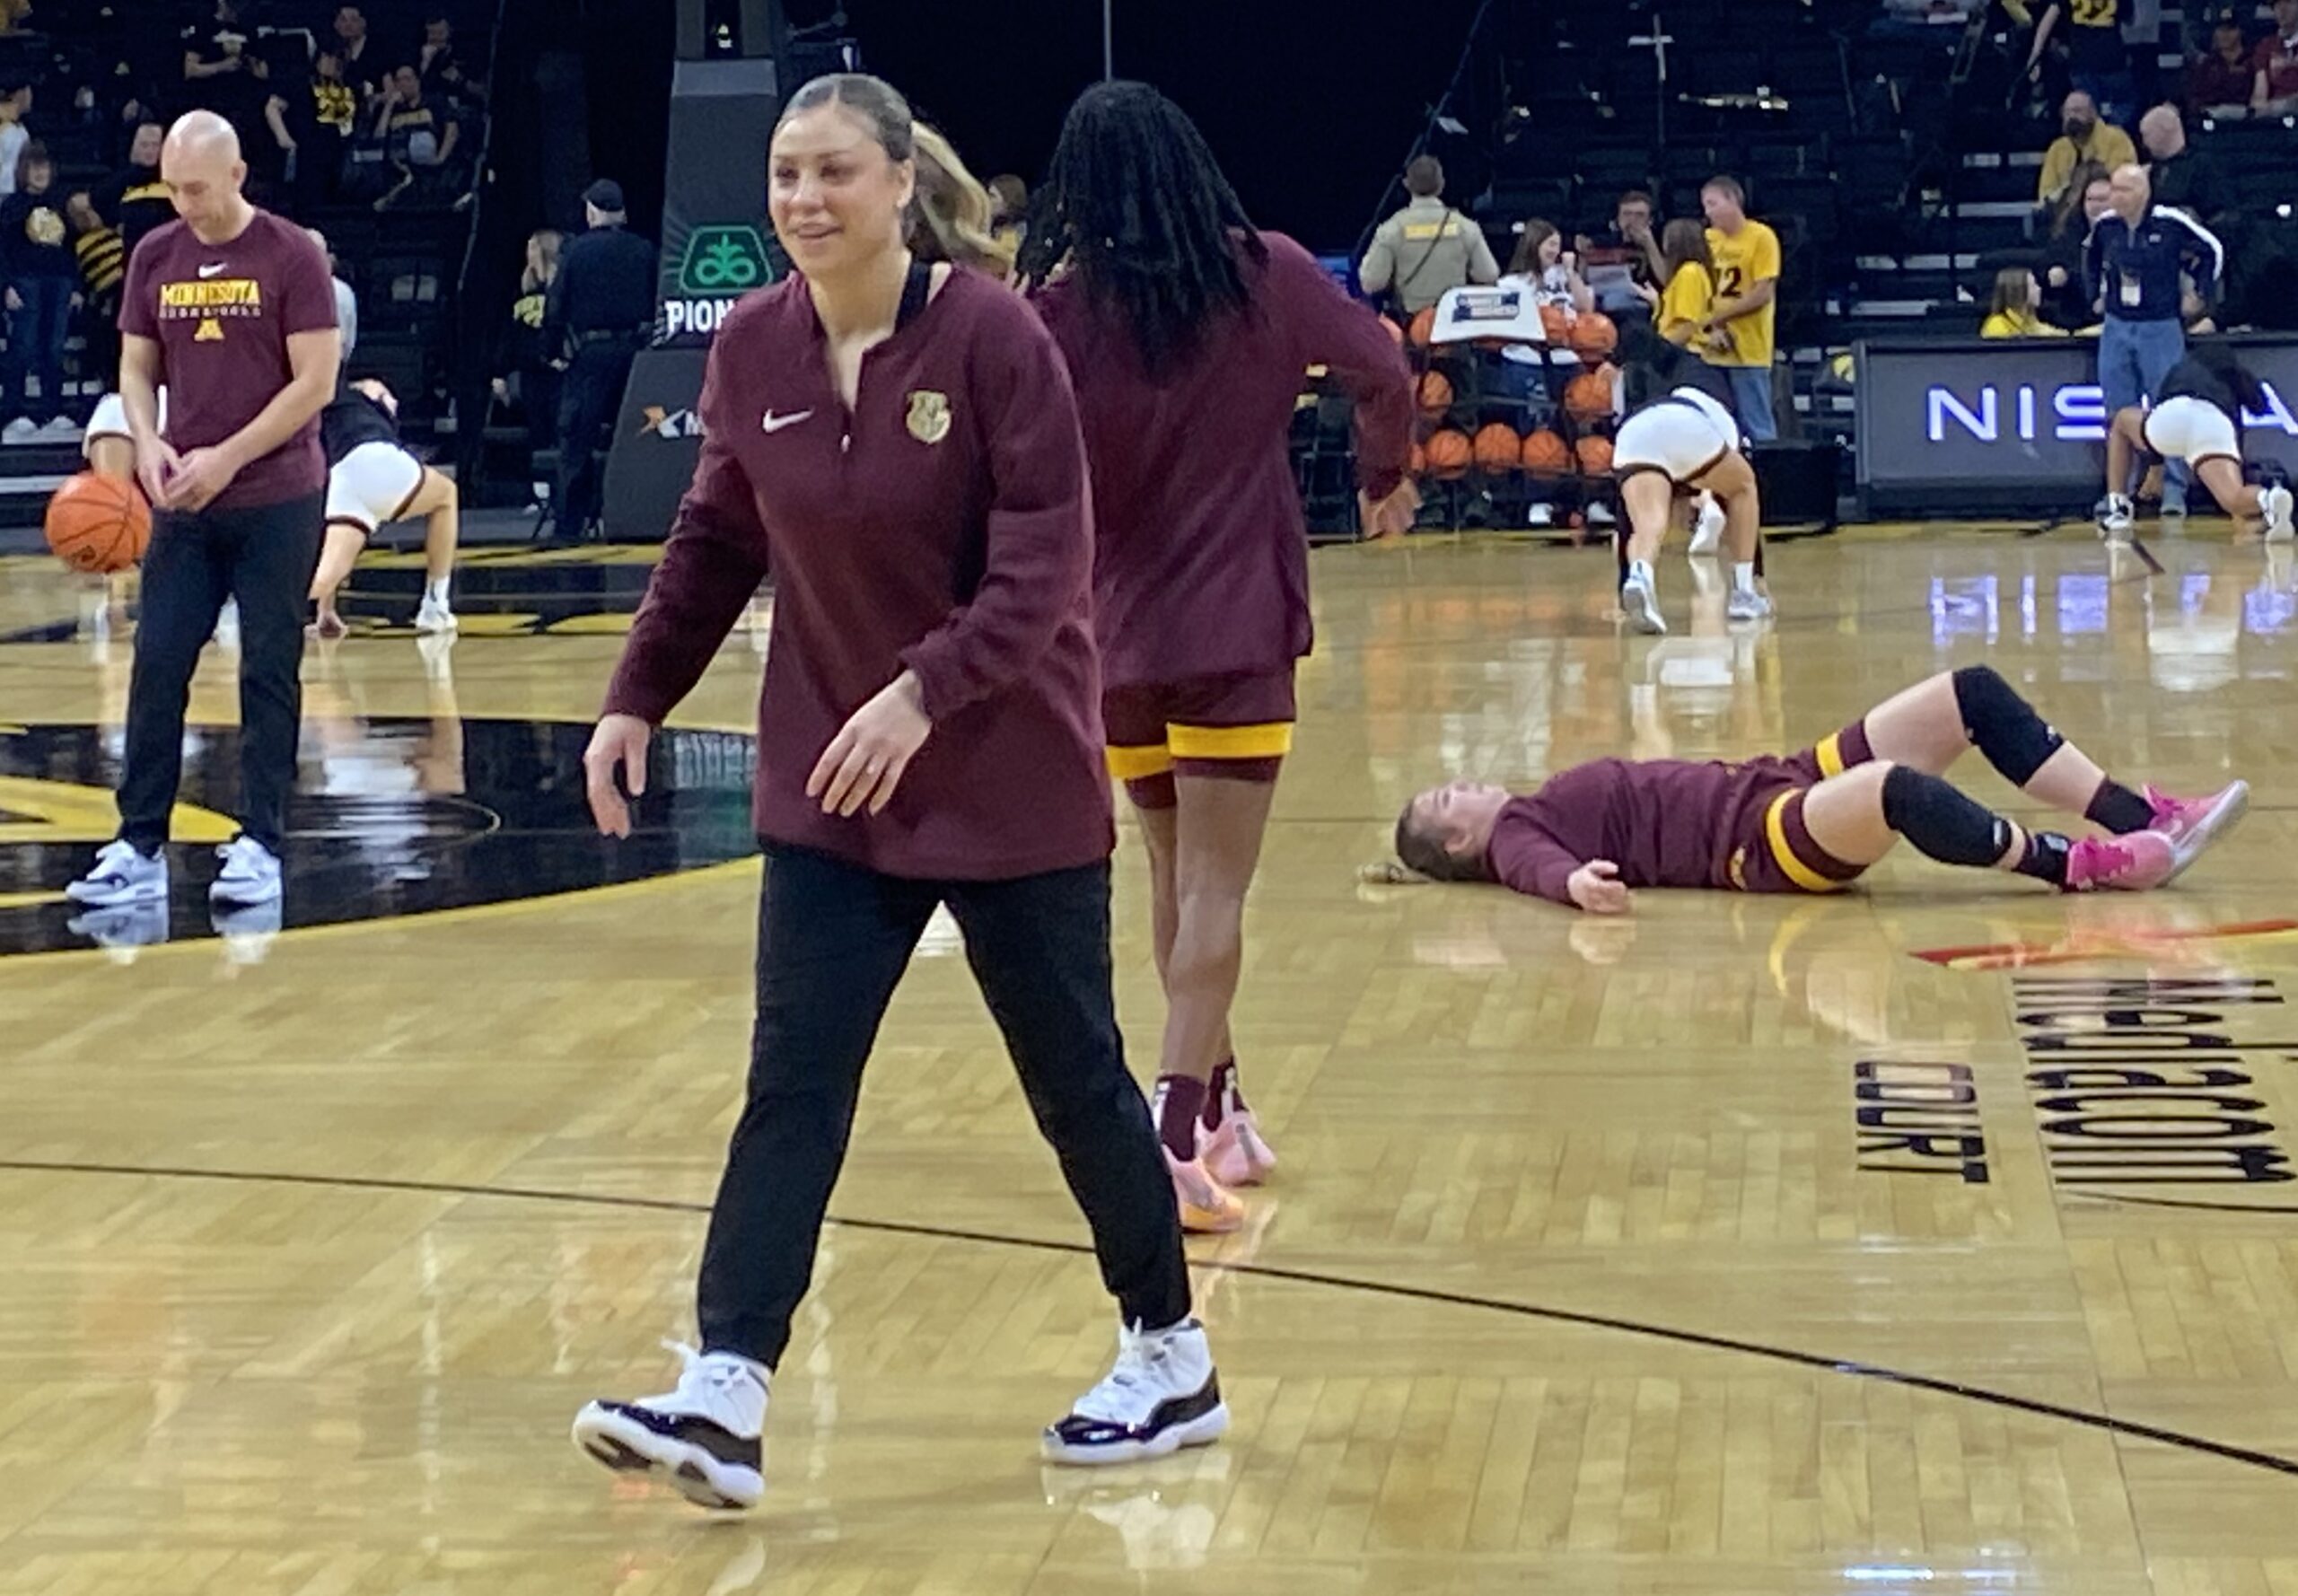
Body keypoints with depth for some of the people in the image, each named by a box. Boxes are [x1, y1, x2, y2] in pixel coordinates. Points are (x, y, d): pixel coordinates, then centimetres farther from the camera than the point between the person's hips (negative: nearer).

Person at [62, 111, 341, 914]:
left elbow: (315, 381, -11)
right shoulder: (155, 258, 6)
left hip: (278, 500, -4)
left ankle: (260, 846, 8)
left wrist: (228, 457, -16)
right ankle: (139, 846, 4)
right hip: (184, 503, 4)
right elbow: (137, 366, 13)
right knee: (157, 666, 0)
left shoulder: (291, 256, -8)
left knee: (268, 673, 1)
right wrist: (147, 442, -7)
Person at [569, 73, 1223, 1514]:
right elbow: (716, 542, 11)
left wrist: (921, 694, -30)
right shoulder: (753, 348, -2)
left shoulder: (994, 336, -16)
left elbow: (1047, 567, -20)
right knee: (791, 1091, -5)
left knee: (1073, 1076, 9)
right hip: (829, 789, 4)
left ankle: (1173, 1359, 27)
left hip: (1013, 785, -4)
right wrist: (637, 700, 7)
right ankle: (724, 1400, -10)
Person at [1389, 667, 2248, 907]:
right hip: (1757, 838, -10)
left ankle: (2140, 818, -10)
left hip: (1783, 783, 10)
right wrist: (1579, 883, -44)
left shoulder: (1540, 806, 23)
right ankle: (2085, 866, -31)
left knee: (1974, 694, -3)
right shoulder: (1514, 838, -1)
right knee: (1897, 789, -40)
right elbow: (1544, 868, -24)